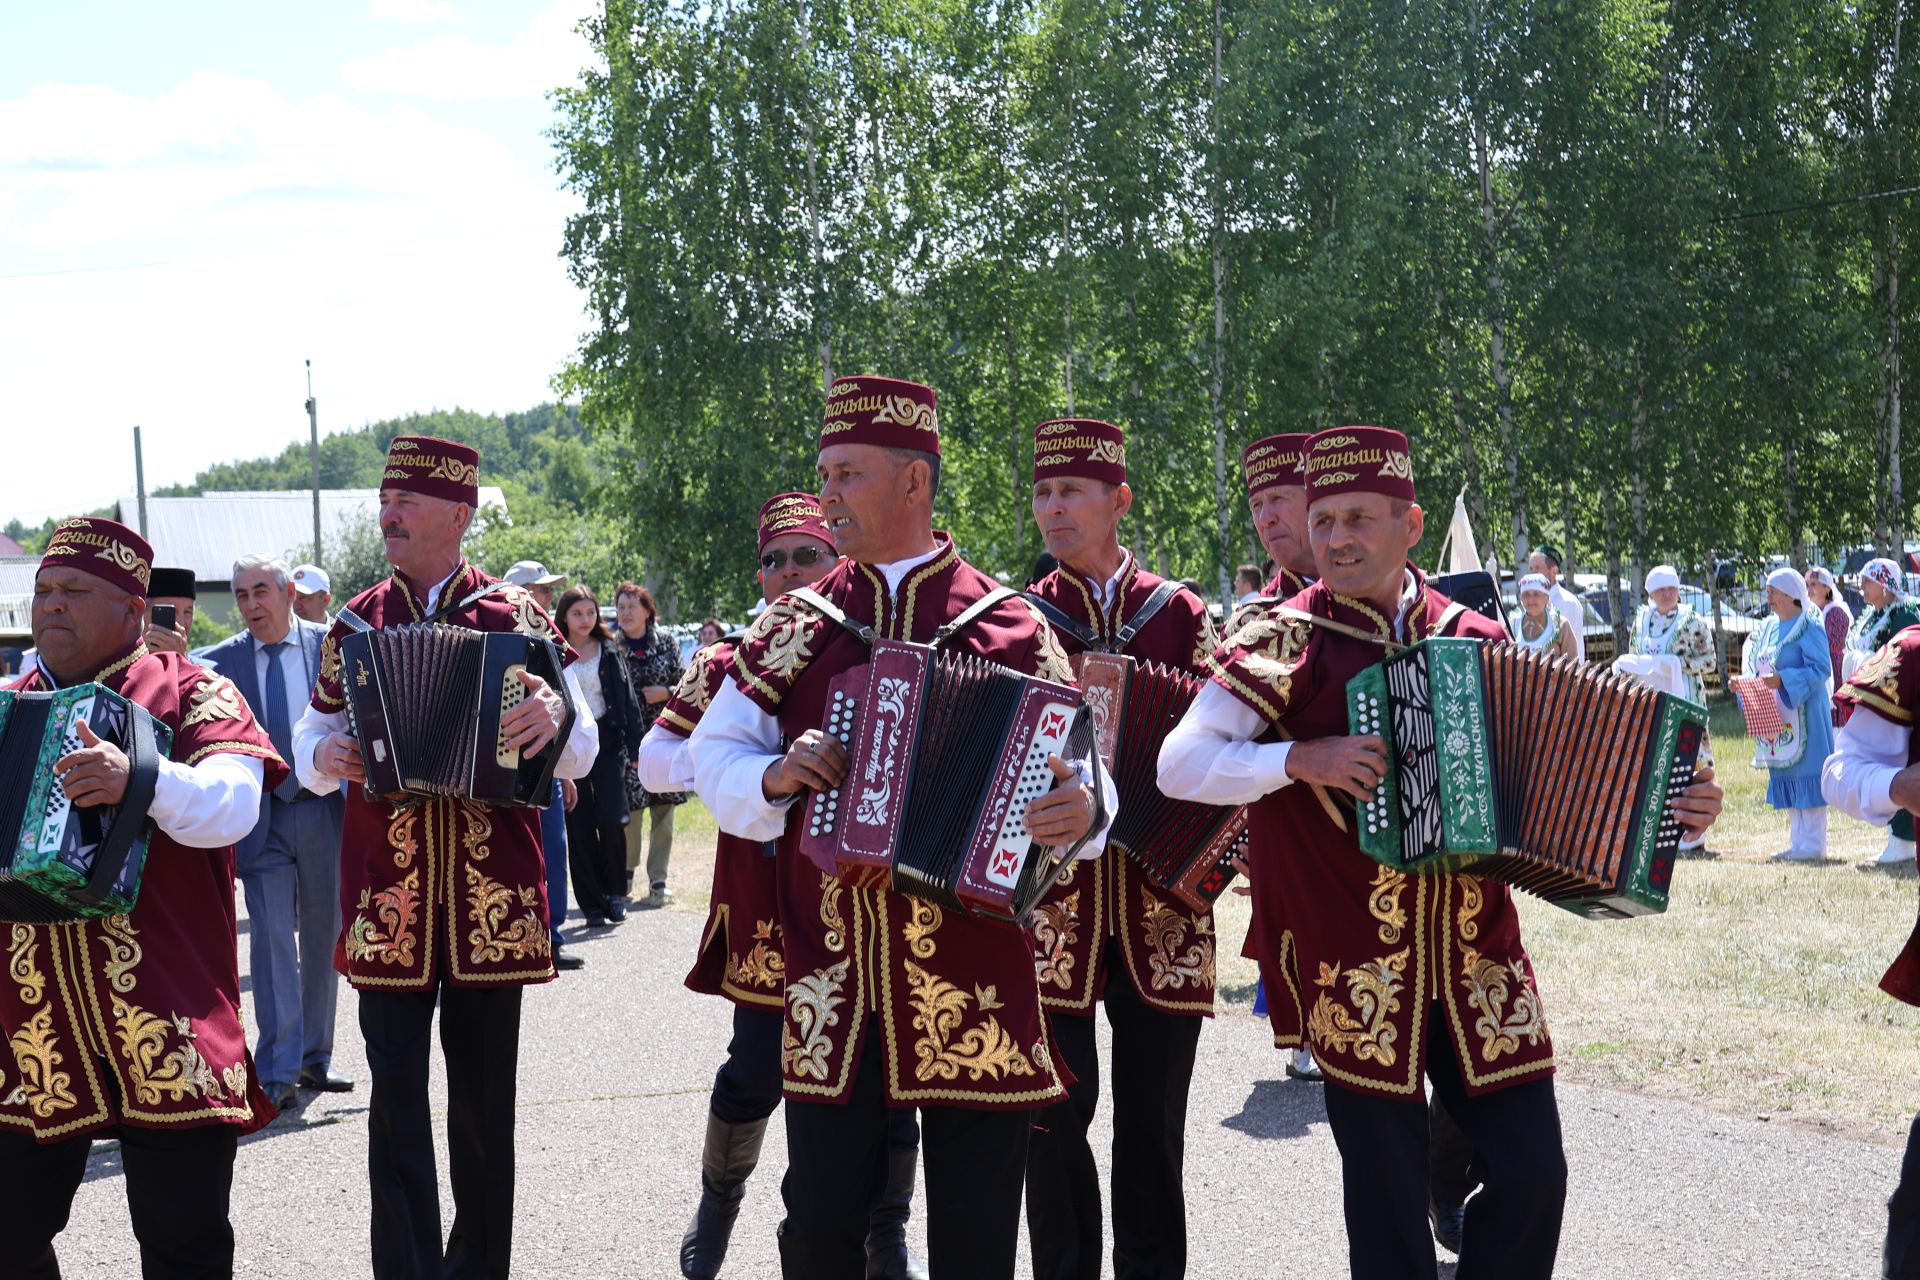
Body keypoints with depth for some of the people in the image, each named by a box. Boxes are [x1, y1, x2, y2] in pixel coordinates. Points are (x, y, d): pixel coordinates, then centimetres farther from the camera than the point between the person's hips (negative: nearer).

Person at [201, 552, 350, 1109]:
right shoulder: (220, 661, 0)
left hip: (325, 810, 1)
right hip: (261, 818, -1)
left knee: (323, 937, 11)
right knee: (272, 941, -7)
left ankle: (315, 1056, 24)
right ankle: (278, 1072, -4)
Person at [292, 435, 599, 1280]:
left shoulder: (516, 614, 2)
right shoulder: (355, 623, 9)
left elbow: (580, 754, 2)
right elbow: (311, 737, 15)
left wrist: (554, 716, -20)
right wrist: (324, 757, -8)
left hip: (492, 895, -1)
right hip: (385, 895, 1)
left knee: (484, 1100, 8)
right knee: (396, 1099, 0)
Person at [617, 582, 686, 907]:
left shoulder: (666, 642, 5)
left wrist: (665, 693, -9)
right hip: (627, 738, -1)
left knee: (663, 807, 0)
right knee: (630, 806, -3)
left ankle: (657, 880, 7)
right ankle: (627, 870, 20)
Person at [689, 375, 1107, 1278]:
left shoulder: (1009, 625, 2)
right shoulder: (799, 623, 10)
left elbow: (1071, 767, 2)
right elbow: (713, 753, 13)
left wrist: (1082, 810, -21)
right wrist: (773, 776, -9)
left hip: (974, 982, -2)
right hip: (830, 979, 2)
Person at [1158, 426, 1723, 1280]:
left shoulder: (1476, 642, 6)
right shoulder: (1286, 643, -4)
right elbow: (1179, 766, -8)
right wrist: (1300, 760, -19)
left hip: (1476, 954, 3)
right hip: (1357, 967, -3)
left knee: (1532, 1170, 3)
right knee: (1385, 1193, 3)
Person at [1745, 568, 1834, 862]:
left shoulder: (1809, 627, -10)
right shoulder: (1769, 627, 14)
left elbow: (1820, 669, -16)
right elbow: (1759, 666, 20)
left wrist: (1782, 680, -25)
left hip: (1803, 713, -8)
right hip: (1776, 714, 8)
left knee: (1805, 770, -7)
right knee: (1787, 774, 10)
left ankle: (1813, 844, -3)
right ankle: (1797, 841, 15)